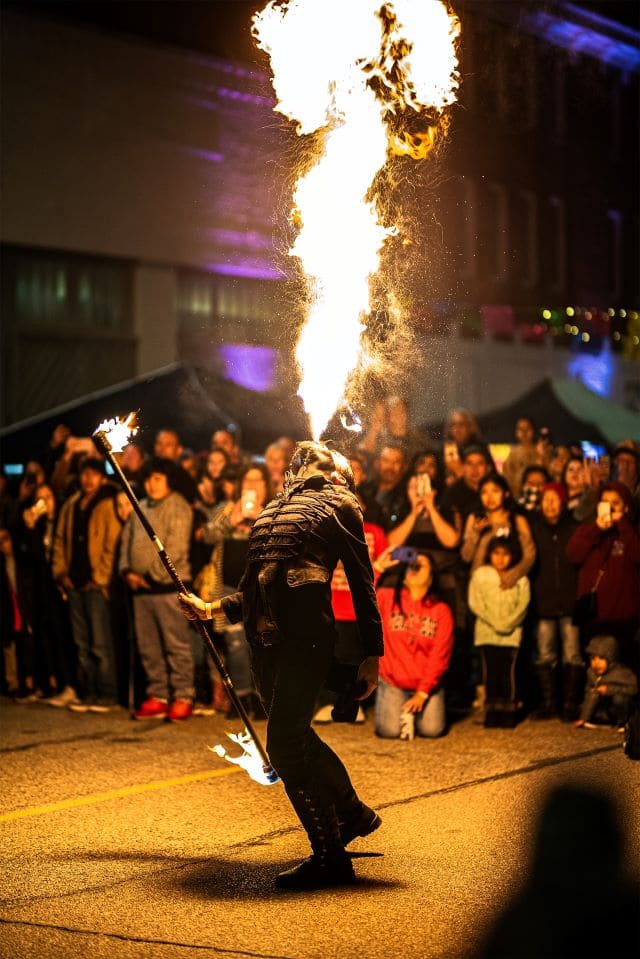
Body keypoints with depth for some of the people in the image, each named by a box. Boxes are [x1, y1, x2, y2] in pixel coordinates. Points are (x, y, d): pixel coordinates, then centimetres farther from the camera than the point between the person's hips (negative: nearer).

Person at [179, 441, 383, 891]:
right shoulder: (274, 511, 27)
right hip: (265, 637, 7)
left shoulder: (338, 504, 7)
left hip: (307, 635, -7)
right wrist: (211, 608, 24)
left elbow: (363, 583, 2)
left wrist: (372, 655, -3)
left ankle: (330, 857, 0)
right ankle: (354, 814, 38)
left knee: (285, 746, -11)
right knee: (296, 737, 15)